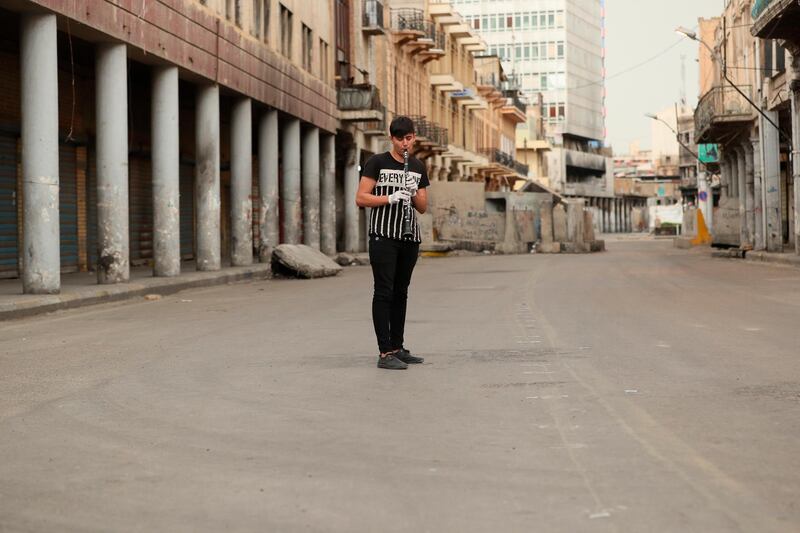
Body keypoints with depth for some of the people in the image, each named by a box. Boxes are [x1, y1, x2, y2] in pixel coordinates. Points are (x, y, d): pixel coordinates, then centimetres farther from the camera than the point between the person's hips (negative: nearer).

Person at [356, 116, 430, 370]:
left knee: (401, 293, 11)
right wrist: (391, 198, -19)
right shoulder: (377, 162, -2)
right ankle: (385, 353, -9)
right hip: (383, 236, -6)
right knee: (384, 292, -8)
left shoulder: (418, 167, 14)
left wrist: (414, 193, -7)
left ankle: (397, 348, 18)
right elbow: (360, 198, -9)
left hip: (410, 237, 6)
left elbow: (423, 207, 13)